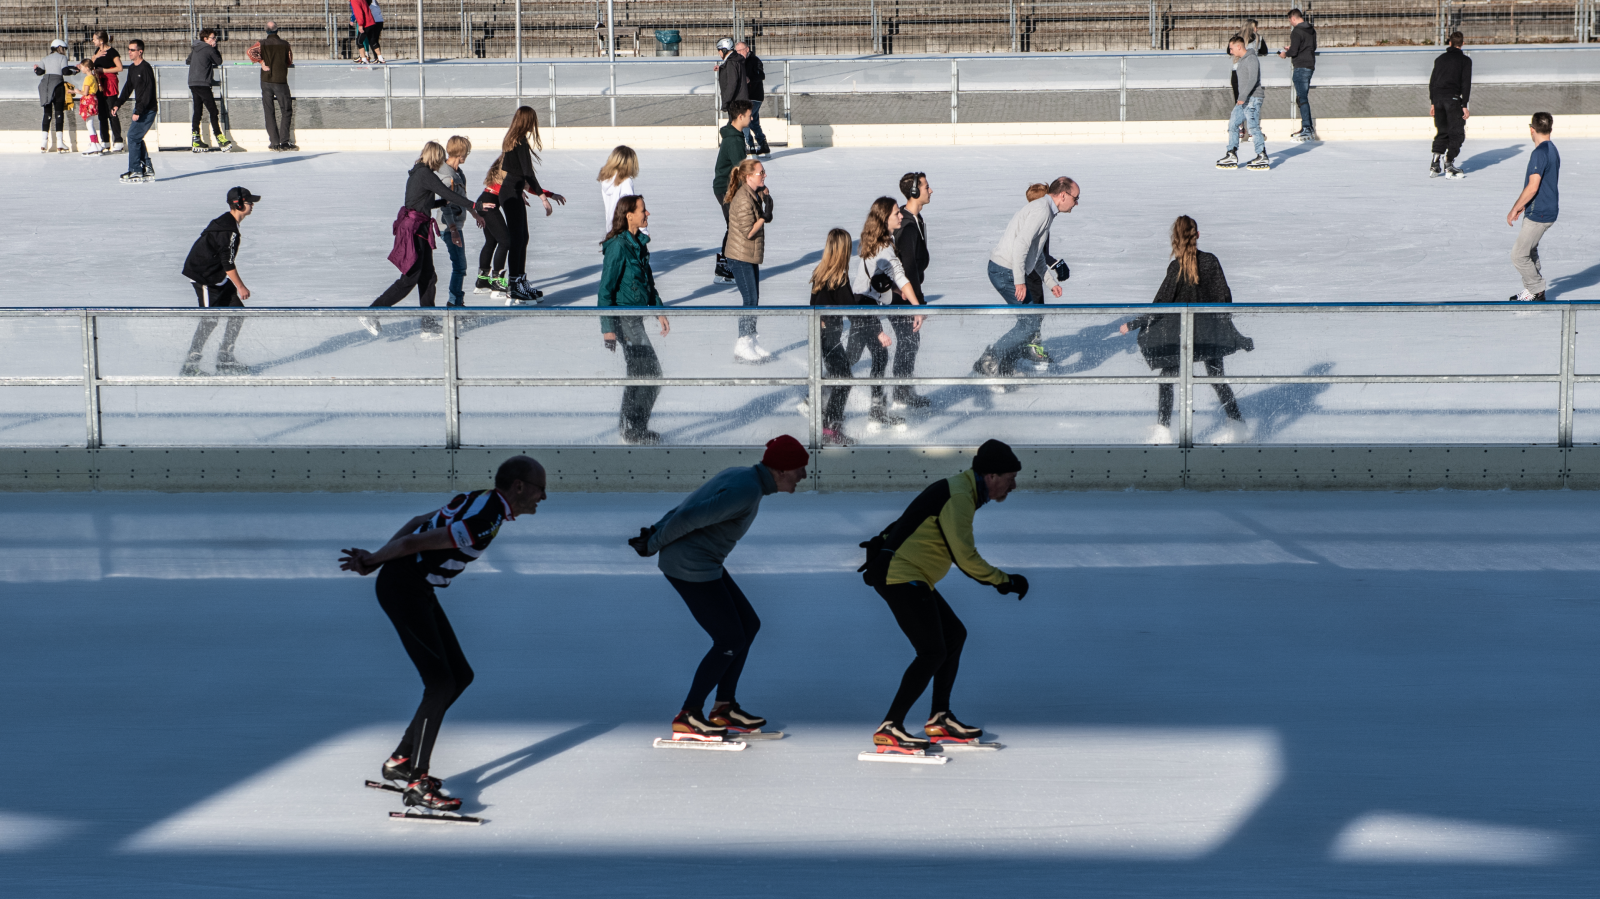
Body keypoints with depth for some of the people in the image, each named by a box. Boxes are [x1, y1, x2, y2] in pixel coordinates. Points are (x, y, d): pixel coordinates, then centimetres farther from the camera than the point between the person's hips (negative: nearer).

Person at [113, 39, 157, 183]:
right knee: (136, 139, 10)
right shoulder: (132, 68, 11)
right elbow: (128, 87, 21)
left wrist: (139, 111, -23)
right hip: (139, 109, 9)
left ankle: (135, 172, -9)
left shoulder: (145, 68, -16)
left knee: (133, 136, -12)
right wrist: (118, 104, 13)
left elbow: (149, 91, -21)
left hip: (148, 110, -9)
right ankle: (147, 170, 17)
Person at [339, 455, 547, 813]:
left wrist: (375, 559, 10)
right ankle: (417, 782, -8)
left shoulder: (481, 500, 6)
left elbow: (418, 523, 11)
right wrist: (372, 561, -6)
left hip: (419, 590, 10)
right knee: (441, 683, -13)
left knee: (460, 676, 12)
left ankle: (401, 760, 20)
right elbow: (417, 542, -21)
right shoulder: (485, 523, -24)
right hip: (402, 588, -10)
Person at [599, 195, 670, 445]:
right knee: (651, 374, -8)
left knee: (638, 373, 16)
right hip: (624, 319, -9)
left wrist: (659, 312, 20)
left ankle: (627, 425, 28)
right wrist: (608, 328, -18)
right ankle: (634, 431, 0)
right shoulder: (618, 246, -18)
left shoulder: (639, 243, 10)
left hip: (636, 318, 9)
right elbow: (606, 287, -17)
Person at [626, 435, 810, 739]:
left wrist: (655, 534, 10)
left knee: (748, 625, 14)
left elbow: (690, 505, 13)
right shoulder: (746, 493, -23)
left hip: (702, 564, 10)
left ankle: (724, 708, 20)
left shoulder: (739, 475, 10)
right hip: (690, 567, -10)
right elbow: (689, 517, -25)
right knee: (730, 640, -4)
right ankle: (688, 716, 5)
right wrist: (654, 544, -11)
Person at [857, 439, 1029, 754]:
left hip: (910, 579, 11)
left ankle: (939, 719, 17)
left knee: (955, 635, 14)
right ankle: (889, 729, -15)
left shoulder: (959, 489, 15)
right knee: (933, 652, -15)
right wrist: (1004, 581, -12)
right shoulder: (959, 497, -18)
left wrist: (882, 545, 32)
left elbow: (908, 521, 24)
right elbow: (965, 558, -20)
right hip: (902, 578, -11)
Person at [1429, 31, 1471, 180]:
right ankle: (1448, 166, -6)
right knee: (1457, 133, 2)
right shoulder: (1465, 60, 2)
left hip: (1437, 98, 5)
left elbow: (1432, 81, 15)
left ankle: (1434, 165, 5)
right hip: (1453, 98, -5)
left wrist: (1432, 103, 20)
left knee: (1441, 132, 14)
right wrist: (1464, 105, -5)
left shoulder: (1440, 59, 16)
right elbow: (1466, 83, -5)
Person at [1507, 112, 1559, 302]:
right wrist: (1523, 205, 25)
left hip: (1539, 214, -10)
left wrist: (1515, 209, -16)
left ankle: (1536, 291, 6)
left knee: (1518, 255, -3)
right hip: (1547, 210, 10)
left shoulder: (1539, 153, -21)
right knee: (1530, 252, 21)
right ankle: (1532, 290, 29)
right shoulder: (1552, 150, 11)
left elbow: (1532, 187, -26)